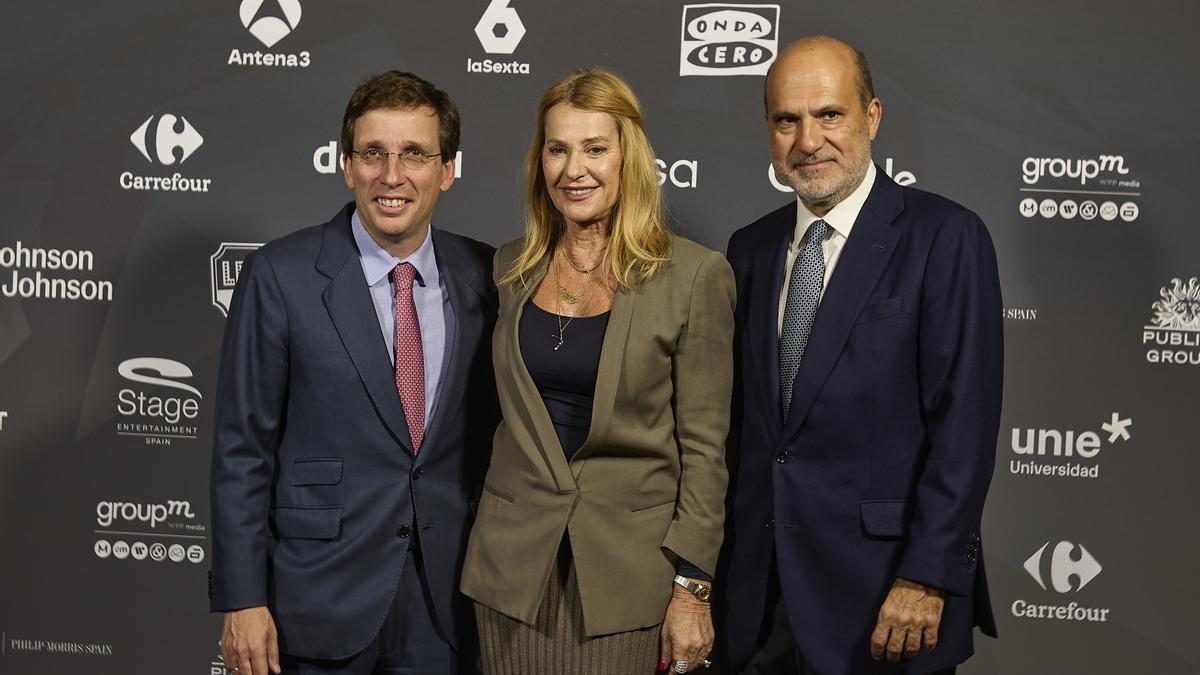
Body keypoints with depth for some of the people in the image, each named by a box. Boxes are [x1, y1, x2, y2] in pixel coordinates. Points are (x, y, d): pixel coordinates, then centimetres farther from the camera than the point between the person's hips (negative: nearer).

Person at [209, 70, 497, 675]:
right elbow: (241, 449, -7)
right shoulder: (281, 276, -9)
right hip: (321, 600, -3)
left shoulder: (482, 276, 1)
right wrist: (241, 601, -9)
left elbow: (489, 428, 8)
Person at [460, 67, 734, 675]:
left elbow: (703, 446, -7)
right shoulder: (510, 267, 6)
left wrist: (692, 587, -9)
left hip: (628, 569, -3)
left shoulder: (694, 276, -7)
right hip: (514, 563, 3)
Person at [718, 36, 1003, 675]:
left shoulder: (946, 237, -7)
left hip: (881, 586, -4)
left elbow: (964, 422, -12)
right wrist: (730, 561, 7)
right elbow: (742, 417, 11)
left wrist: (928, 576, -16)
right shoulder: (750, 248, 9)